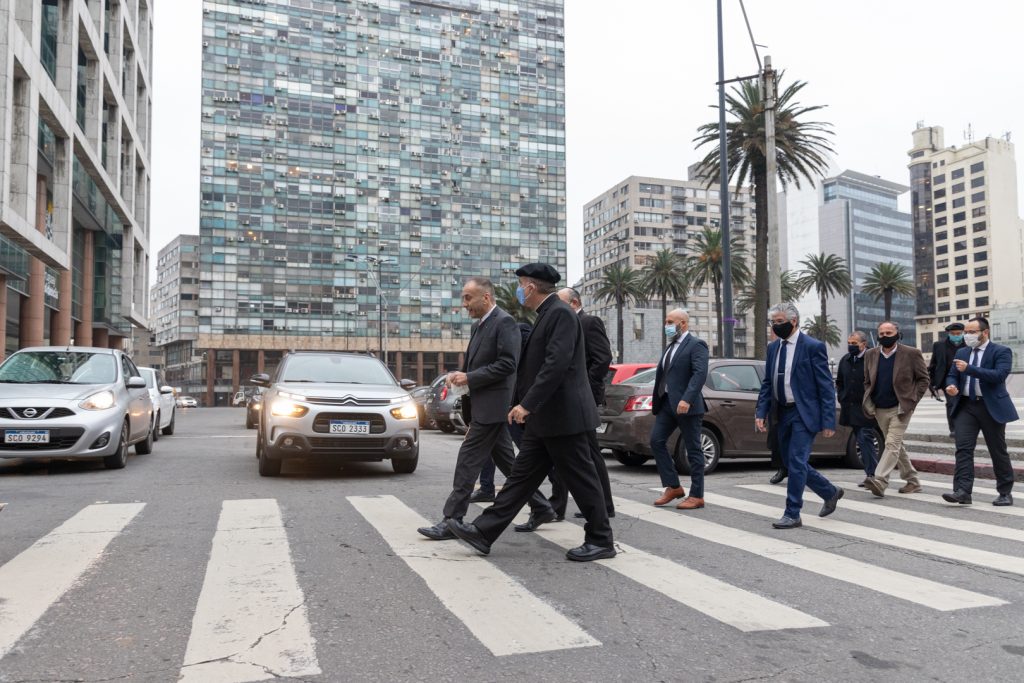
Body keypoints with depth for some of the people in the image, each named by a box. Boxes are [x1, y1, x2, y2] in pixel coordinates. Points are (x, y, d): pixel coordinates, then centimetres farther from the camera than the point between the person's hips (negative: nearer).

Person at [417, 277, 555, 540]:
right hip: (483, 406, 10)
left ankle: (452, 521, -1)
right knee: (507, 461, 15)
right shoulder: (478, 325, 16)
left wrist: (469, 378, -19)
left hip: (492, 405, -10)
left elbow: (507, 364, -20)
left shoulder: (504, 322, -12)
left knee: (468, 460, -7)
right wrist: (460, 374, 2)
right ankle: (540, 507, 25)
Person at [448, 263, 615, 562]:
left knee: (581, 480, 2)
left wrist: (527, 404, -24)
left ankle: (601, 541, 15)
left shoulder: (560, 313, -15)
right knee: (522, 476, 10)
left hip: (563, 415, -10)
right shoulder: (547, 315, 15)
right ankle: (484, 533, 14)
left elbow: (557, 364, -25)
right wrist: (524, 404, 20)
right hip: (543, 417, 10)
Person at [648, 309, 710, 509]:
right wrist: (657, 401, 12)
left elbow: (700, 374, -21)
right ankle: (673, 487, 12)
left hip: (687, 406, -8)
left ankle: (696, 496, 9)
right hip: (667, 403, 8)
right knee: (656, 441, 3)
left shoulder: (696, 345, -9)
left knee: (693, 450, 0)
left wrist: (686, 399, -30)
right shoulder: (671, 346, 18)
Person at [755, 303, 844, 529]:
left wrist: (828, 422, -14)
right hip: (783, 413, 7)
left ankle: (792, 514, 2)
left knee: (797, 463, -8)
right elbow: (767, 383, 12)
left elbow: (826, 387, -10)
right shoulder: (773, 348, 9)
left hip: (804, 413, -7)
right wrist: (761, 412, 0)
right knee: (792, 463, 14)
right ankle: (830, 493, 36)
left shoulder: (813, 347, -10)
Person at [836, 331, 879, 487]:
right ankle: (871, 472, 20)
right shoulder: (845, 360, 12)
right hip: (851, 408, 7)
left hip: (867, 408, -7)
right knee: (862, 441, 11)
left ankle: (871, 474, -5)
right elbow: (839, 382, 23)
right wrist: (843, 399, 14)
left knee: (865, 439, -12)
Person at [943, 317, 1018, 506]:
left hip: (992, 407, -4)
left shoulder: (1001, 352, -5)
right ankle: (962, 491, -14)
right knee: (963, 448, -9)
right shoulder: (962, 353, 12)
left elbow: (999, 375, -20)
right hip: (966, 406, 4)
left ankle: (1005, 493, 21)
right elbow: (952, 375, 15)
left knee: (998, 451, 7)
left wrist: (969, 368, -26)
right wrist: (951, 386, -8)